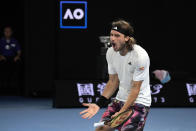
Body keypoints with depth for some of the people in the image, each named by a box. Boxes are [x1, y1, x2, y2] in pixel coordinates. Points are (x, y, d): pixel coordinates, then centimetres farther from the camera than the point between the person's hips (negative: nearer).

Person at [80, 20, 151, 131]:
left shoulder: (140, 56, -22)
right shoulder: (111, 52, -2)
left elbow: (135, 88, -19)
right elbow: (113, 81, 6)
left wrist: (122, 111, -23)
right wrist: (99, 104, -4)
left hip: (139, 102, -6)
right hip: (120, 99, 6)